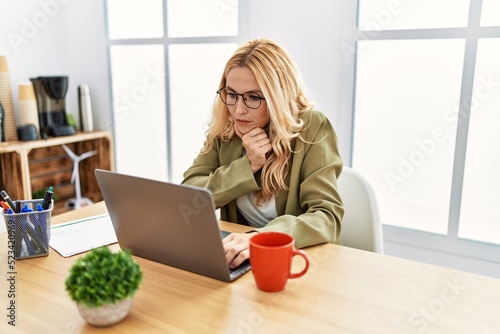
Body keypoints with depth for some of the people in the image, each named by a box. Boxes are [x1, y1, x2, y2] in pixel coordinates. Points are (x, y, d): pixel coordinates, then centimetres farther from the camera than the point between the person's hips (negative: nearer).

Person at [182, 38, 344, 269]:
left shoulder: (311, 129, -13)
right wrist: (248, 166, -16)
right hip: (239, 258, 3)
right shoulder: (224, 129, -1)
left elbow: (327, 218, -20)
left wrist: (260, 238, -36)